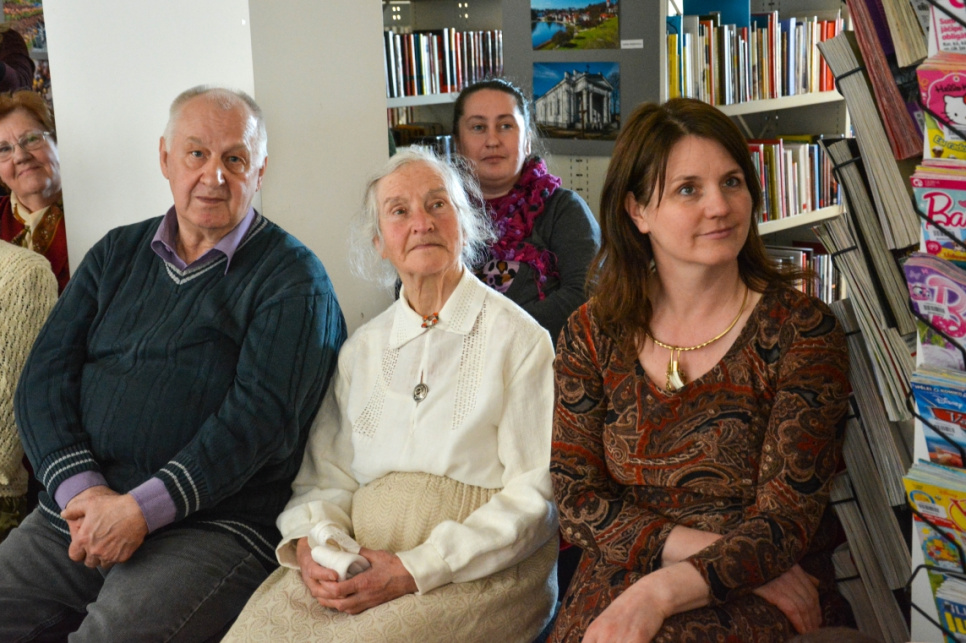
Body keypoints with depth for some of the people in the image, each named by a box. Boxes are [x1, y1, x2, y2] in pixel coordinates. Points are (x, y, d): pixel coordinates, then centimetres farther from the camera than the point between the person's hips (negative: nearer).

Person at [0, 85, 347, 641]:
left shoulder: (292, 278, -1)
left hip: (214, 527, -5)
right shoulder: (117, 254, 16)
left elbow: (261, 417, -12)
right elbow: (45, 379, 9)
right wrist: (82, 490, -8)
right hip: (76, 512, 5)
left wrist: (140, 509, -18)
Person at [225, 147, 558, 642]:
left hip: (478, 572, -4)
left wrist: (417, 569, -15)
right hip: (360, 564, 5)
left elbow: (533, 496, -7)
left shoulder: (518, 339, -1)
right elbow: (327, 475, 15)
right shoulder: (362, 349, 16)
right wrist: (309, 544, -7)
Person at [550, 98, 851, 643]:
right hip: (620, 586, 3)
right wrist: (702, 547, -14)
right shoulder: (592, 333, 5)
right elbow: (576, 499, 1)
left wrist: (661, 592, -26)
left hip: (766, 597, -2)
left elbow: (785, 521, -10)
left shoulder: (804, 331, -5)